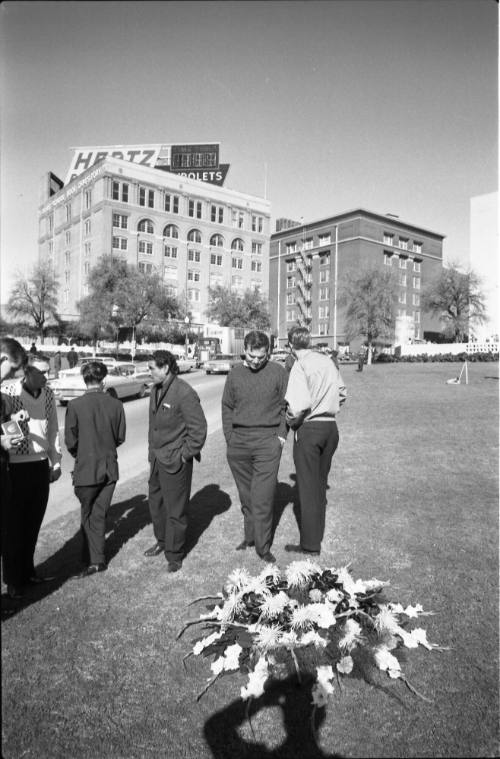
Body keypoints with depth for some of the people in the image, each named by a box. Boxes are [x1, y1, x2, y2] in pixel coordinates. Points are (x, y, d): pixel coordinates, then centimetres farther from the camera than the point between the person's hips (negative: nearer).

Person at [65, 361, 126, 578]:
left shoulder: (75, 405, -14)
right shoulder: (116, 404, -7)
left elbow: (70, 440, -8)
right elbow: (120, 437, 1)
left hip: (86, 469, -3)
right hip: (110, 468, 3)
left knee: (88, 515, 13)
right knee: (99, 514, 15)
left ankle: (94, 560, 18)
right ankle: (94, 557, 25)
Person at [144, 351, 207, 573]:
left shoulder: (184, 393, -19)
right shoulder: (156, 390, 7)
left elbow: (199, 429, -17)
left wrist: (185, 455, -14)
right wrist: (152, 449, 14)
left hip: (175, 461, -8)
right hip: (157, 458, 8)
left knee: (175, 510, 4)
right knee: (156, 503, 20)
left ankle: (174, 556, 20)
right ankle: (162, 542, 42)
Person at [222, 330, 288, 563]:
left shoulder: (278, 372, -1)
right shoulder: (235, 374, 6)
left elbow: (285, 406, 4)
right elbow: (227, 407, 12)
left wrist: (281, 435, -4)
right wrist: (229, 437, 5)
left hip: (267, 440, -3)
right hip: (239, 441, 3)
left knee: (263, 498, -4)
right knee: (246, 495, 13)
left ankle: (263, 547, 7)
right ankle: (250, 536, 29)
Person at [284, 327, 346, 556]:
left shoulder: (300, 366, -14)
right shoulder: (328, 361, 7)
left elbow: (300, 404, -24)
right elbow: (342, 393, 12)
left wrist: (290, 421, -6)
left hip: (309, 428, -7)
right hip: (331, 427, 7)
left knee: (308, 488, 4)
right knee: (320, 484, 19)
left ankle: (310, 545, 13)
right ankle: (316, 535, 33)